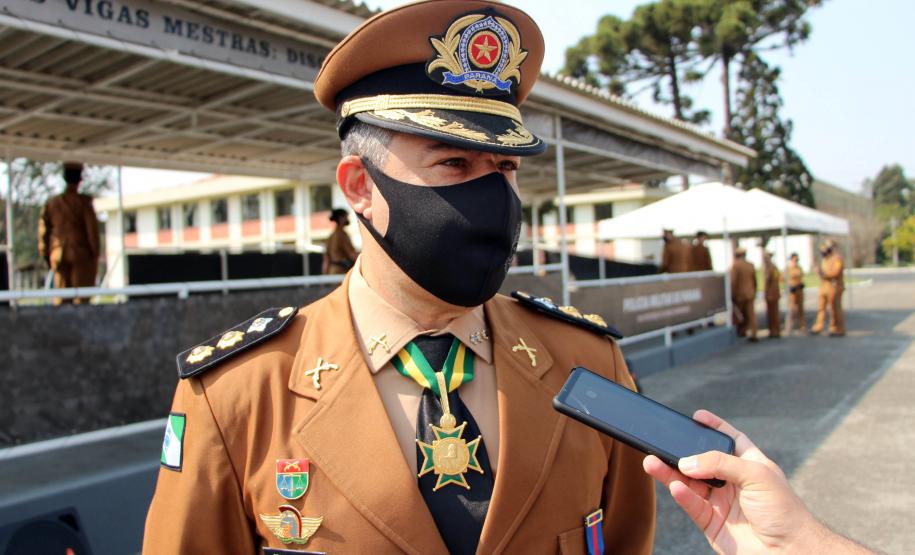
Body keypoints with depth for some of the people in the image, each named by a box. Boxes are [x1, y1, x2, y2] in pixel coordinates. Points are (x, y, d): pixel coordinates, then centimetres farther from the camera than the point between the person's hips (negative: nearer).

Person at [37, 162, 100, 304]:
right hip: (82, 254, -4)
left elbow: (43, 230, 8)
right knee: (81, 296, 0)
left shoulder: (51, 203, 6)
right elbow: (92, 228, -10)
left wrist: (46, 256, 16)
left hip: (59, 255, 4)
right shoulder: (84, 202, -7)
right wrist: (95, 254, -2)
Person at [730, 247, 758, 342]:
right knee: (751, 314, 3)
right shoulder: (751, 265, 6)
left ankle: (741, 331, 14)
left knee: (738, 314, 9)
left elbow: (733, 281, -16)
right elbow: (754, 281, 10)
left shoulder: (735, 265, -11)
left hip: (739, 294, -5)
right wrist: (753, 293, 20)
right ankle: (753, 334, -1)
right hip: (750, 294, 5)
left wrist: (732, 295, -11)